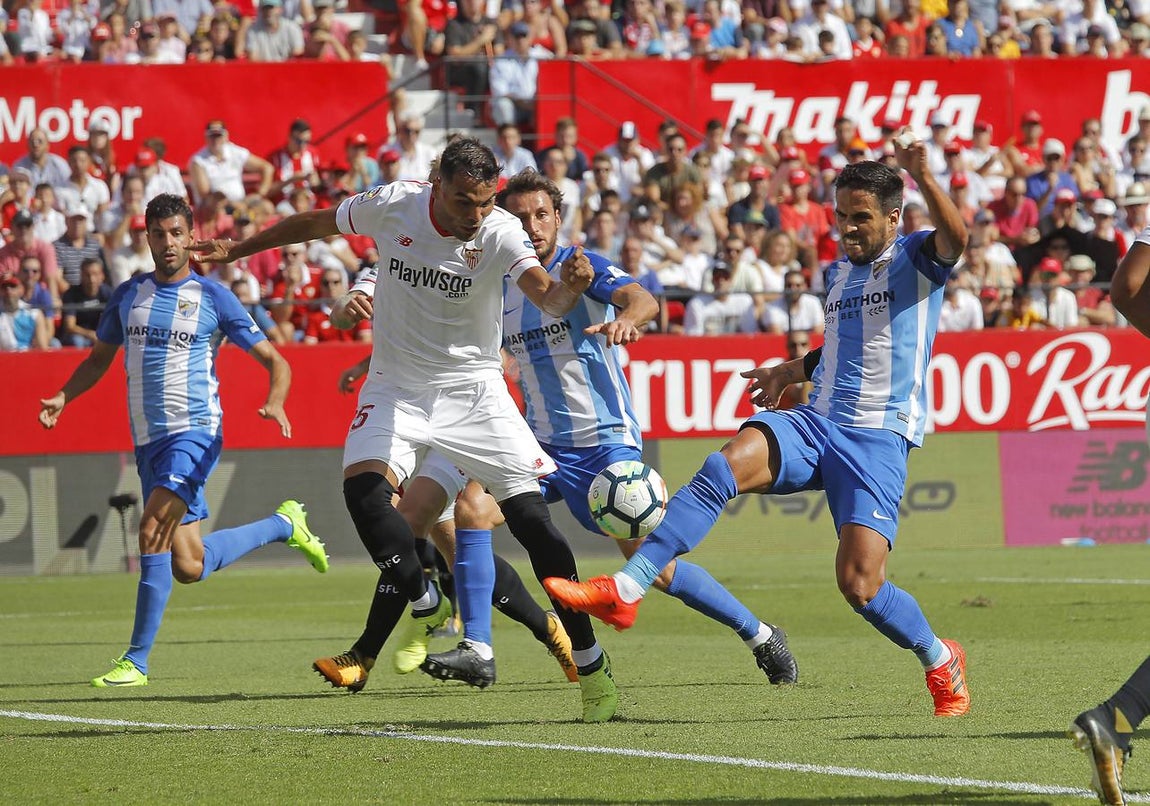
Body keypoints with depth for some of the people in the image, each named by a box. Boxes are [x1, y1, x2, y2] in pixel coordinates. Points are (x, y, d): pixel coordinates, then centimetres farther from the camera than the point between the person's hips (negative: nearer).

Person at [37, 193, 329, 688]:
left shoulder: (213, 298, -2)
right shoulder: (129, 295, 11)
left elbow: (274, 361, 0)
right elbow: (100, 357, 24)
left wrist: (275, 403, -20)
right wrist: (62, 398, 7)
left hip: (194, 430, -6)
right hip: (148, 440, 6)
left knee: (153, 527, -25)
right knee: (188, 567, 7)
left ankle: (136, 660, -19)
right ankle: (284, 525, 34)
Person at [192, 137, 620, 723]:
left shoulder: (500, 234, -19)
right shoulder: (392, 206, -13)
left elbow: (548, 297, -34)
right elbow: (315, 223, 6)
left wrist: (570, 285, -58)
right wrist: (235, 251, 17)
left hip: (473, 389, -1)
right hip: (397, 387, 2)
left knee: (533, 521, -10)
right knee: (362, 485, -25)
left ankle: (591, 665, 2)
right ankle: (426, 605, -1)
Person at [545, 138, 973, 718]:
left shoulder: (916, 258, -1)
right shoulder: (837, 273, 21)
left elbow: (956, 238, -26)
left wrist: (924, 180, -40)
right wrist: (792, 371, 29)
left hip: (880, 438, -6)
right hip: (816, 423, 6)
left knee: (861, 586, -15)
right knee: (725, 466, -25)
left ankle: (941, 661, 17)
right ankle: (624, 590, -34)